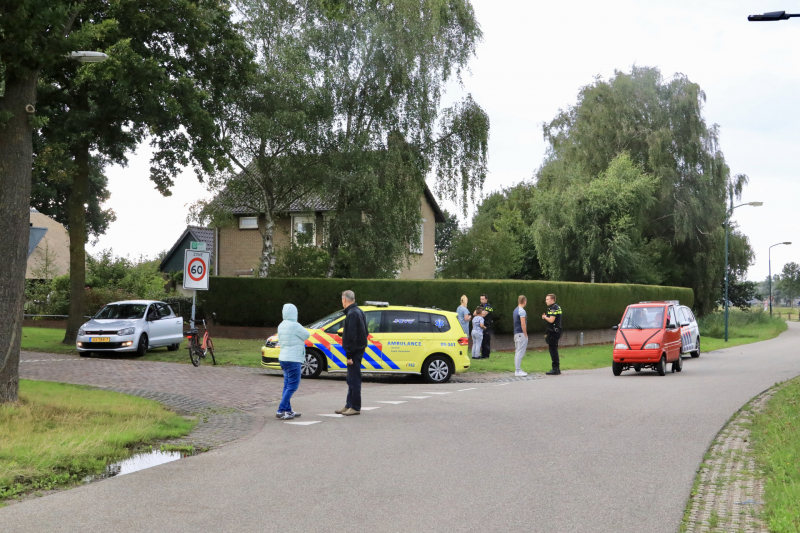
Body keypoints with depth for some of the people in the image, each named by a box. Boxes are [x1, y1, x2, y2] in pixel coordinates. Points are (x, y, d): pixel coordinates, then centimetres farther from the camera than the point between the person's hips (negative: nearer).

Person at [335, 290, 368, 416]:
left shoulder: (352, 314, -17)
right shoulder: (358, 311, 14)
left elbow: (351, 336, -21)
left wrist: (349, 355, -20)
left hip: (355, 350, -10)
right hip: (359, 348, 10)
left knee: (354, 380, -5)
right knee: (352, 380, 16)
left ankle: (355, 407, 0)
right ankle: (349, 405, 23)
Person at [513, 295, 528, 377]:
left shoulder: (515, 310, 14)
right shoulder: (522, 311, -15)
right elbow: (523, 324, -19)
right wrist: (525, 335, -13)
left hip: (516, 333, 10)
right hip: (521, 334, -10)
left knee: (517, 352, 12)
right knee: (520, 353, -8)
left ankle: (518, 370, 17)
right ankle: (518, 371, -8)